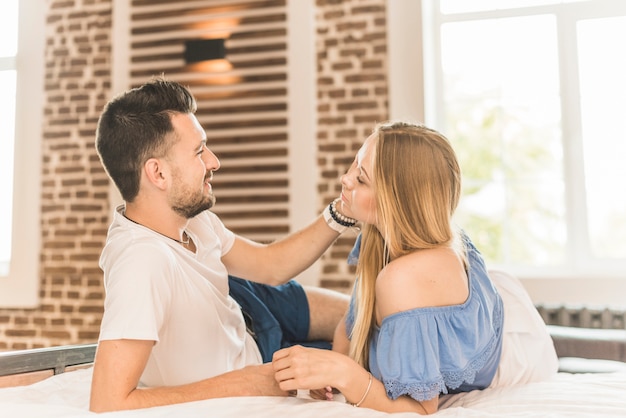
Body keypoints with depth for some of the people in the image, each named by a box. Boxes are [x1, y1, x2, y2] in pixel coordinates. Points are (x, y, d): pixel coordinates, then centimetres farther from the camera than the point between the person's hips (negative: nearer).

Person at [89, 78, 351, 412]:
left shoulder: (185, 214, -18)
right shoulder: (143, 260, -43)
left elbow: (269, 266, -4)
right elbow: (108, 403, -44)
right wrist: (241, 385, -36)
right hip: (232, 389, -6)